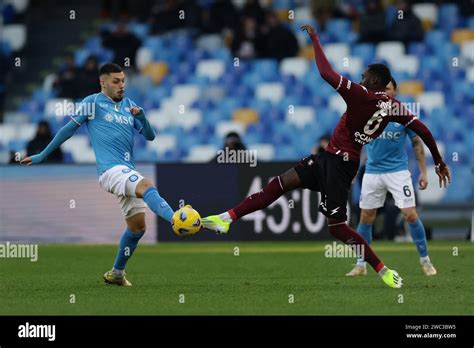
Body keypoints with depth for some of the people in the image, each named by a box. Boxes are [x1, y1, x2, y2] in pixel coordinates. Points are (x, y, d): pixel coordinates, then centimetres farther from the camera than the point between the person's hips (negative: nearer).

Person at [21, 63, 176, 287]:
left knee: (137, 227, 9)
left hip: (127, 172, 8)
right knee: (147, 187, -34)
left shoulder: (128, 105, 19)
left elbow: (150, 136, 18)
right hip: (111, 169, -7)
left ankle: (116, 273, 24)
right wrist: (42, 156, 11)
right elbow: (68, 129, 7)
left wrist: (141, 116, -3)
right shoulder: (93, 102, 3)